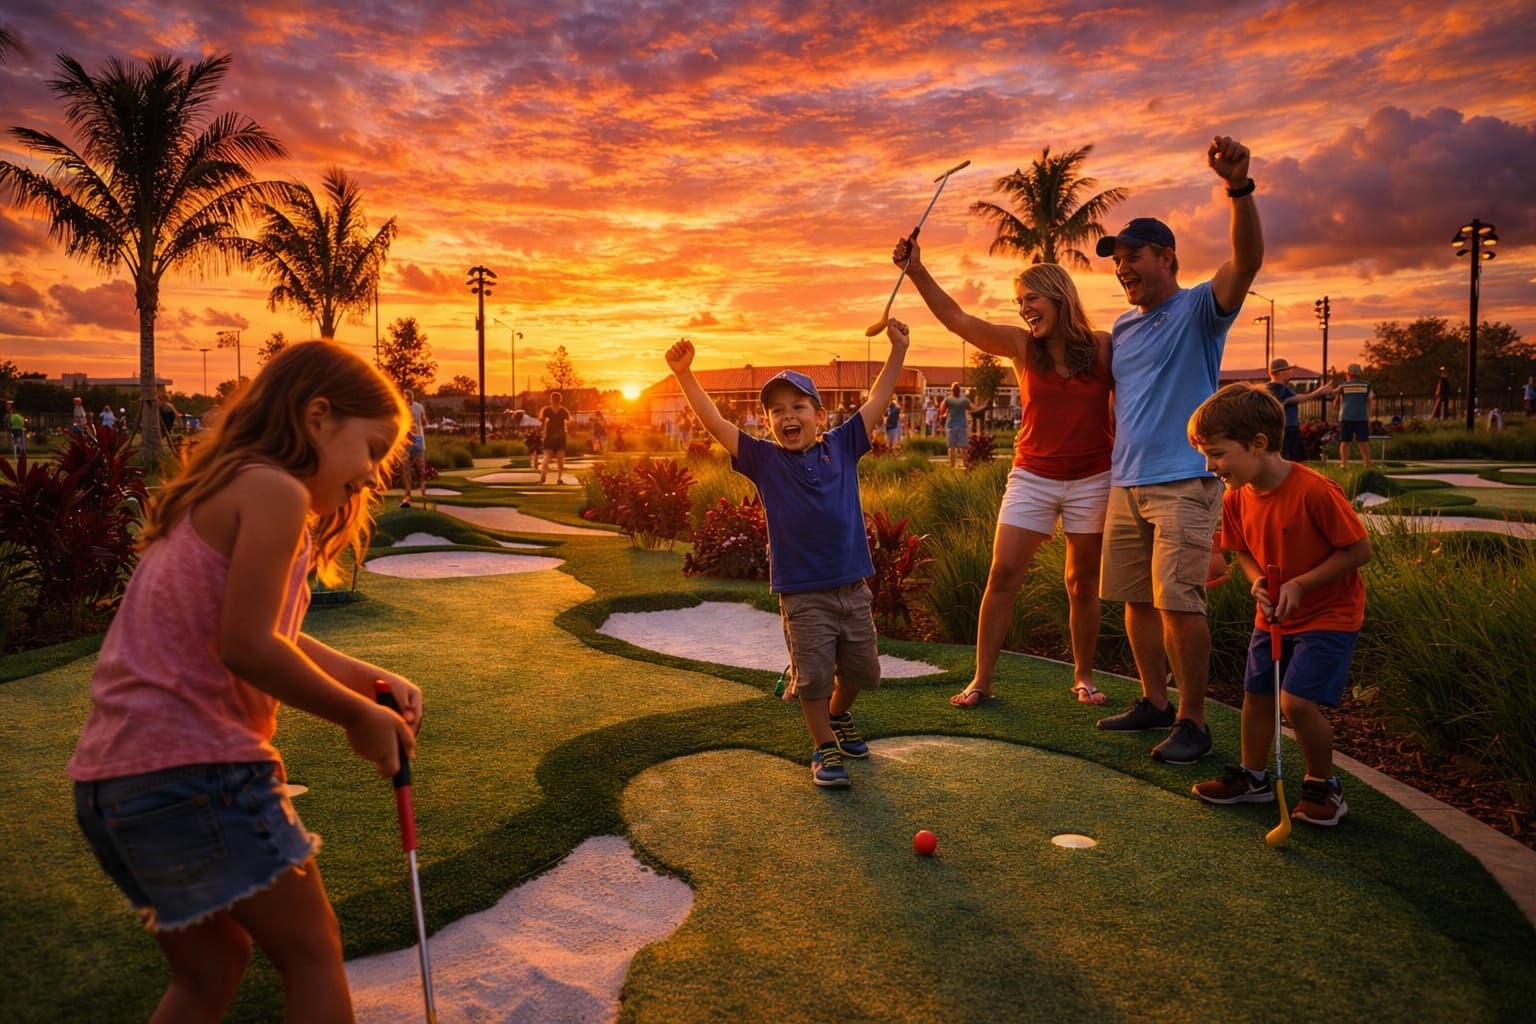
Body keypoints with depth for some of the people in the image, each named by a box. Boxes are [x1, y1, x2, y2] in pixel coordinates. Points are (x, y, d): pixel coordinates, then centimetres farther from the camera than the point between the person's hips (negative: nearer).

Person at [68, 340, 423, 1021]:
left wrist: (374, 681, 3)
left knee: (209, 967, 24)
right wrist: (357, 715, -9)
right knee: (312, 954, 5)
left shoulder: (217, 494, 19)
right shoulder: (274, 490, -12)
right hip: (193, 766, -10)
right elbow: (247, 647, -20)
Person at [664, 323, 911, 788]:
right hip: (801, 593, -3)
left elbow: (876, 401, 7)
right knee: (813, 677, 0)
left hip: (853, 587, 3)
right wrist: (685, 375, -17)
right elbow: (715, 423, -8)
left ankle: (838, 715, 46)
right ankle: (825, 748, 21)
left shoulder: (841, 447, 3)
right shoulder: (764, 460, -3)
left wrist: (897, 351, 3)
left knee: (860, 670, 17)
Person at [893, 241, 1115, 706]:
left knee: (1083, 584, 9)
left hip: (1092, 480, -1)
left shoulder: (1103, 347, -3)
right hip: (1032, 478, 1)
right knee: (1002, 574, -5)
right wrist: (917, 271, -22)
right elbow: (955, 319, -12)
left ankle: (1083, 677, 26)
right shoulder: (1021, 345, -2)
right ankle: (981, 680, 4)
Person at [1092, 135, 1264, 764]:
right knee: (1137, 599, 11)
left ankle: (1192, 720, 2)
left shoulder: (1199, 309, -4)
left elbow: (1247, 258, -23)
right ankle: (1154, 702, 25)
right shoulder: (1122, 327, 16)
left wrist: (1239, 186, -38)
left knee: (1177, 602, -11)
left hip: (1184, 482, -7)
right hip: (1126, 483, 7)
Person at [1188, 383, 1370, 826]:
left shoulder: (1315, 490, -27)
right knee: (1256, 693, 11)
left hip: (1329, 613, -7)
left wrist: (1300, 584, -22)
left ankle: (1323, 784, 9)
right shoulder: (1236, 499, -5)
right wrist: (1258, 581, -10)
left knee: (1297, 700, -15)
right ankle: (1253, 777, 30)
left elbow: (1359, 549, -19)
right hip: (1273, 616, 7)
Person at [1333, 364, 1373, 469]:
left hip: (1346, 417, 0)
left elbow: (1336, 403, 14)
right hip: (1362, 417, 0)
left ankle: (1344, 464, -1)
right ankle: (1368, 464, 3)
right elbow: (1369, 402, 9)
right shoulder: (1366, 385, 8)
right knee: (1363, 441, 4)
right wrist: (1369, 418, 15)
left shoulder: (1342, 386, 7)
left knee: (1344, 441, 3)